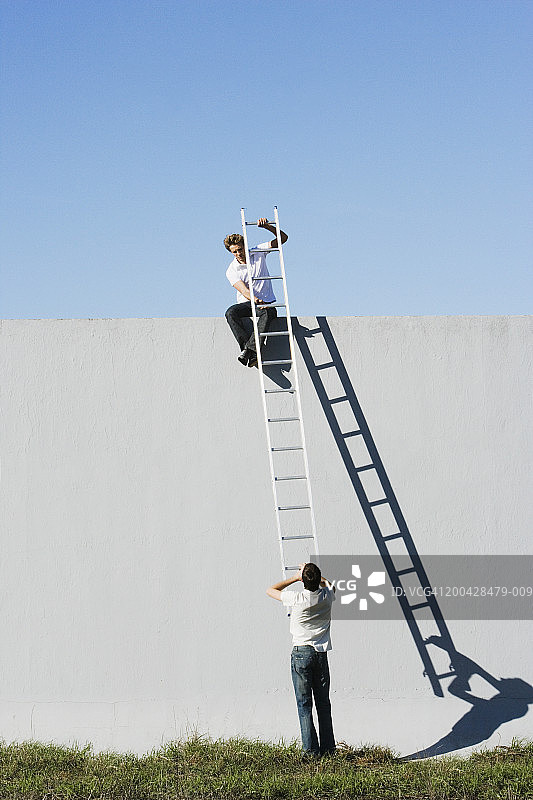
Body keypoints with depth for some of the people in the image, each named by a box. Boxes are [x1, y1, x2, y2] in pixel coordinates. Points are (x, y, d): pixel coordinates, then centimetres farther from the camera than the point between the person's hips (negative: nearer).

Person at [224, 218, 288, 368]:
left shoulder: (258, 252, 3)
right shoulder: (232, 270, -3)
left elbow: (283, 238, 4)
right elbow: (244, 291, -18)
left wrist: (267, 226, -13)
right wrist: (257, 301, -39)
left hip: (266, 302, 0)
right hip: (246, 303, 0)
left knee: (269, 312, -37)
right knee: (231, 313, -33)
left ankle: (249, 349, -48)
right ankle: (252, 353, -43)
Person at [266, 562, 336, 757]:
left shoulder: (297, 599, -12)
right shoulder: (327, 595, -2)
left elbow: (271, 590, 5)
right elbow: (328, 584, 25)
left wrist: (295, 577, 7)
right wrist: (313, 573, 24)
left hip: (301, 653, -4)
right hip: (321, 653, 4)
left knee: (304, 704, -1)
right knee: (323, 703, 11)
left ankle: (311, 750, -4)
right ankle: (327, 747, 12)